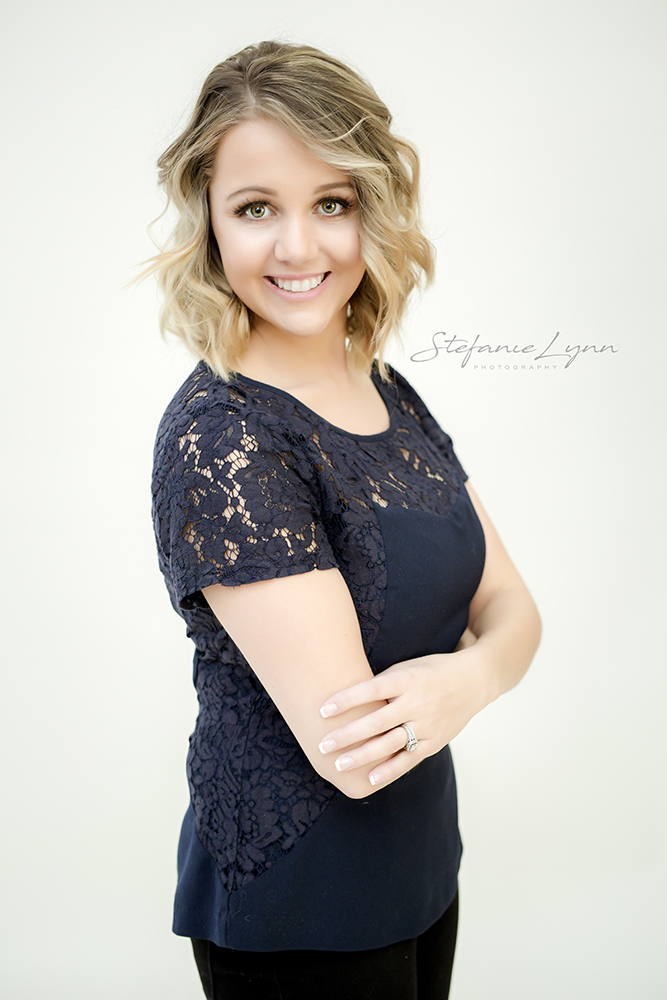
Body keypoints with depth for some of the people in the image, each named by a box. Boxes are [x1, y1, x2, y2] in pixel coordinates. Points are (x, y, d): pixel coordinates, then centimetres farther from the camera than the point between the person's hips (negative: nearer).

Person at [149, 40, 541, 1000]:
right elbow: (350, 755, -27)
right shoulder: (217, 438, -24)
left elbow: (511, 606, -3)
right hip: (297, 919, -7)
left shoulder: (388, 394, 0)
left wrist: (467, 678, -24)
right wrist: (474, 667, -12)